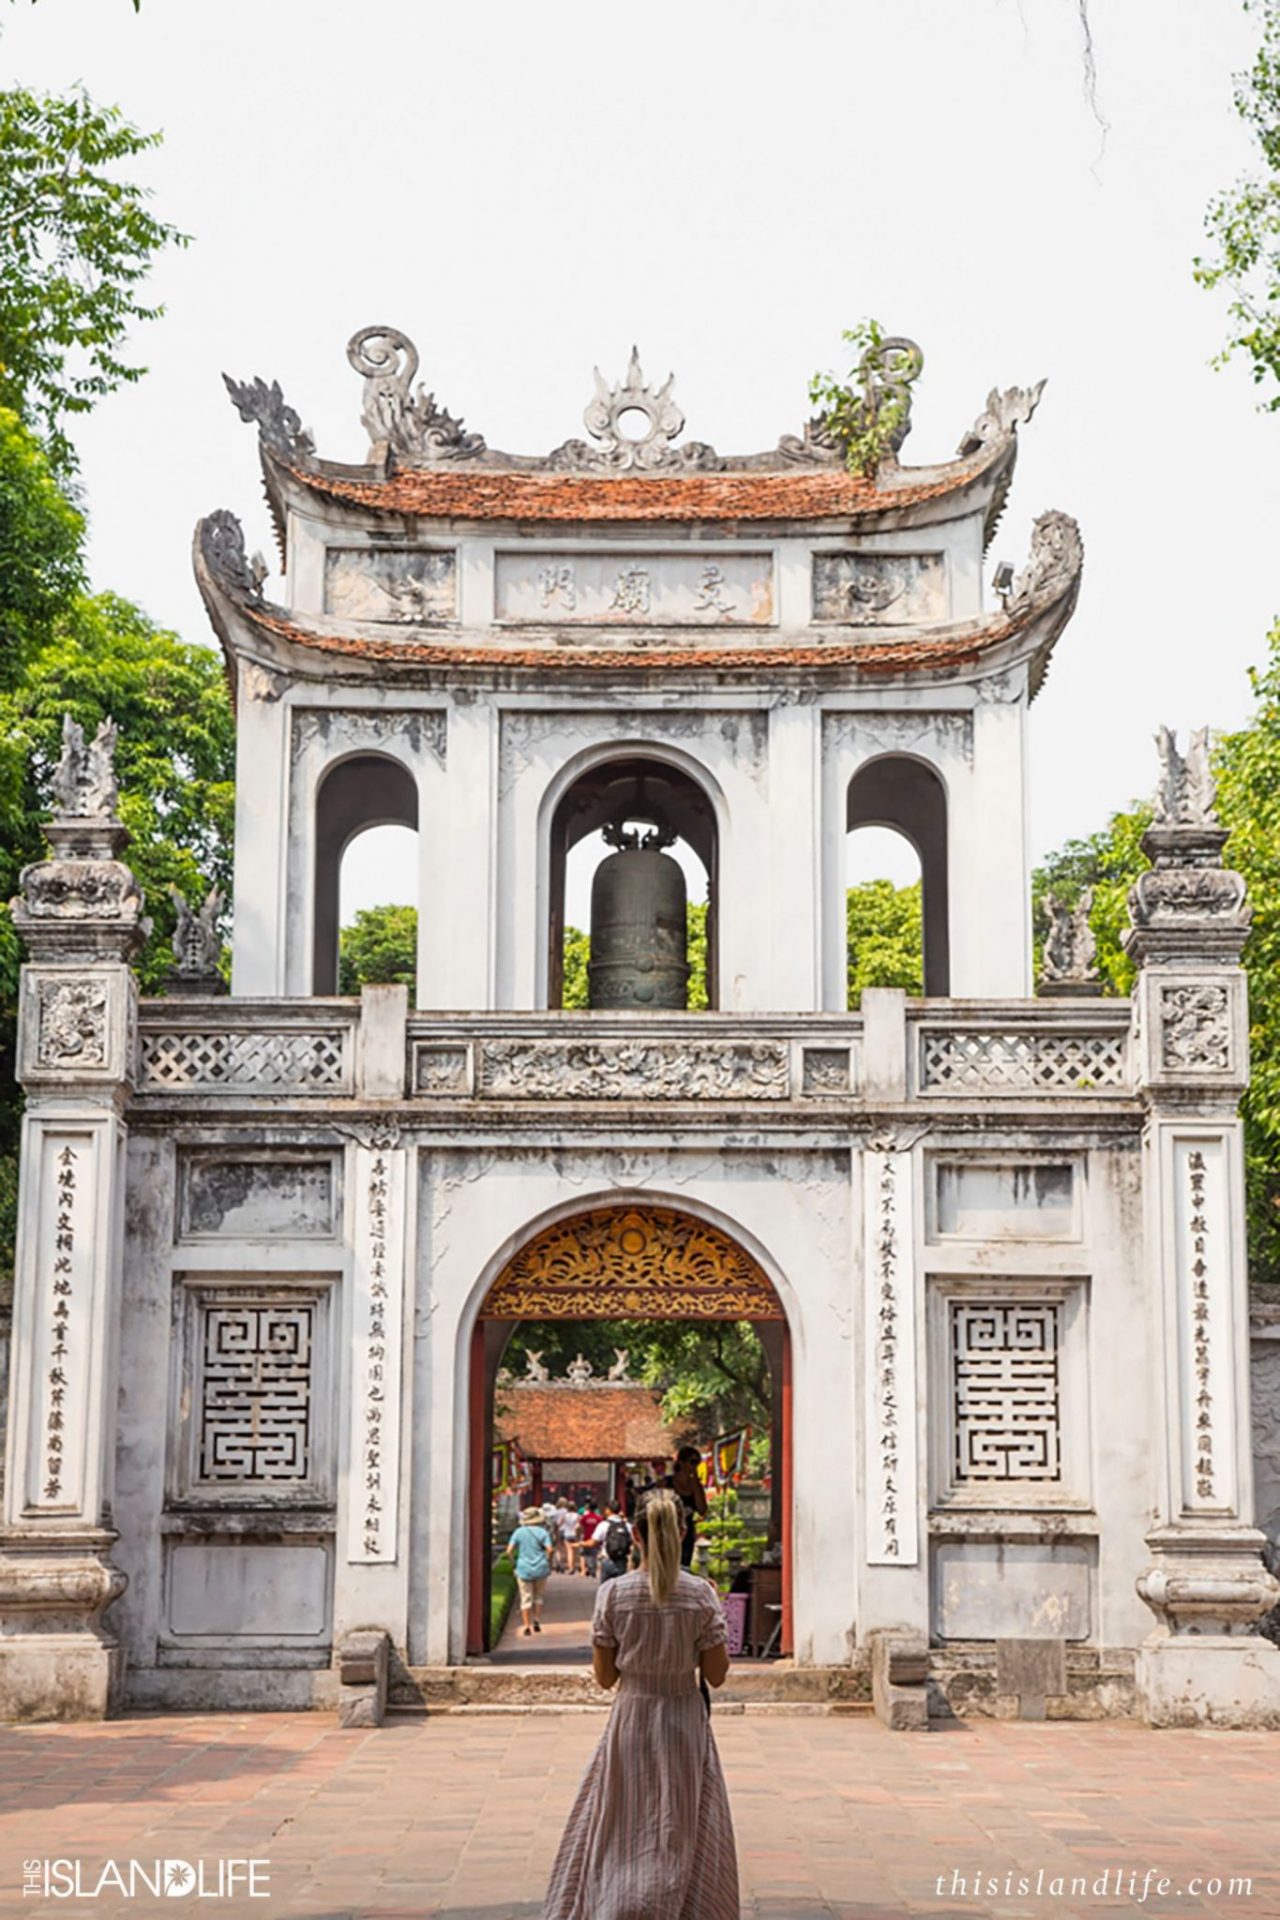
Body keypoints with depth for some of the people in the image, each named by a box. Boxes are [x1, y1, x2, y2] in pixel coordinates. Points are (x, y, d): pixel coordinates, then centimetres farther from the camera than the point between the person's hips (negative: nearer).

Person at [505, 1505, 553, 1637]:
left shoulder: (519, 1532, -1)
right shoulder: (542, 1532, -3)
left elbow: (510, 1550, -6)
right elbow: (549, 1549, -13)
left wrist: (514, 1561, 10)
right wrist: (547, 1562, 2)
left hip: (524, 1568, 0)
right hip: (540, 1569, 0)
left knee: (526, 1598, 5)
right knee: (538, 1596, 18)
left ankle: (526, 1625, 3)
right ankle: (537, 1620, 10)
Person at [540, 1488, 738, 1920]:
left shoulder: (613, 1594, -10)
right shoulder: (701, 1594, -10)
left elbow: (605, 1677, -3)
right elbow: (716, 1676, -5)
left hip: (631, 1720, 0)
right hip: (685, 1726, 0)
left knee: (623, 1840, 12)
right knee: (684, 1841, 10)